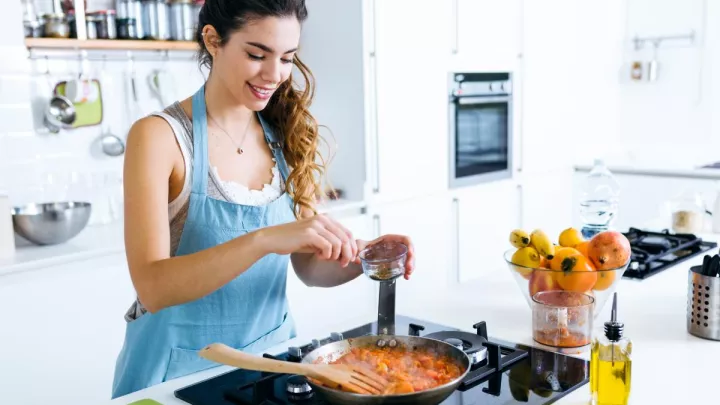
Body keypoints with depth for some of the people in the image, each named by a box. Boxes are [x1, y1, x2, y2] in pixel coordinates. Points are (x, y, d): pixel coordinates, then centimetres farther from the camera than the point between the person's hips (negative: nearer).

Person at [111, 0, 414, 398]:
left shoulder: (284, 136, -2)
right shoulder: (159, 136, -16)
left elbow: (309, 267, 1)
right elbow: (152, 288, -25)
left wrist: (361, 257, -19)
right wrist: (264, 239, -38)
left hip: (271, 354, 5)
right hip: (182, 366, -5)